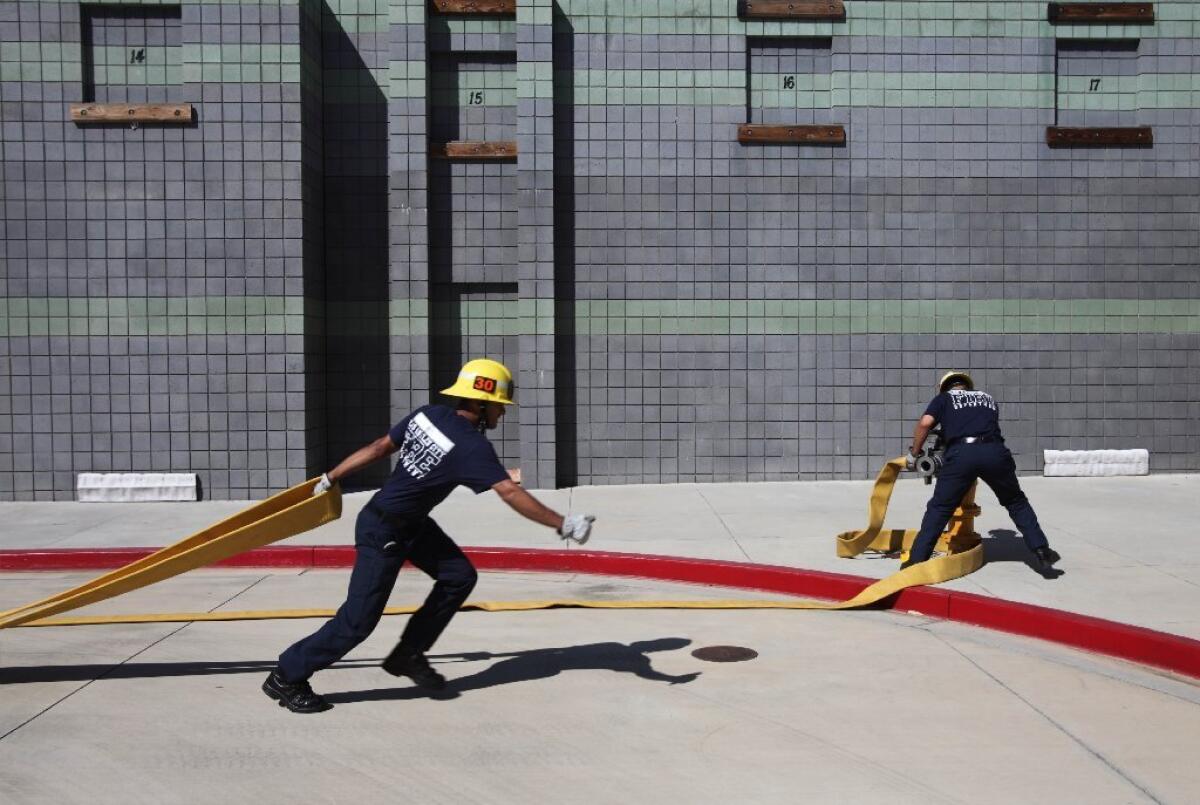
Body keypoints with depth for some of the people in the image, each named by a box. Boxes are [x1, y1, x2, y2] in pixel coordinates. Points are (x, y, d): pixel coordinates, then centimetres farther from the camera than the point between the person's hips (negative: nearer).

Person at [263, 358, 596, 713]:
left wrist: (330, 478, 11)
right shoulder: (471, 445, -25)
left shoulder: (428, 414, -3)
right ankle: (286, 678, 17)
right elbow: (511, 494, -30)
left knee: (459, 576, 7)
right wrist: (563, 525, -28)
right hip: (383, 533, -9)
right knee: (359, 620, 0)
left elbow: (379, 447, 2)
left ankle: (408, 654, 18)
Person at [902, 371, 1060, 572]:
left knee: (939, 508, 7)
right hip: (994, 451, 2)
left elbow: (925, 423, 6)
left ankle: (916, 560, 4)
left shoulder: (943, 398, 23)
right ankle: (1041, 550, 19)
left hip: (960, 453, -2)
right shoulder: (988, 398, 35)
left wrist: (913, 454, 14)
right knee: (1016, 502, 23)